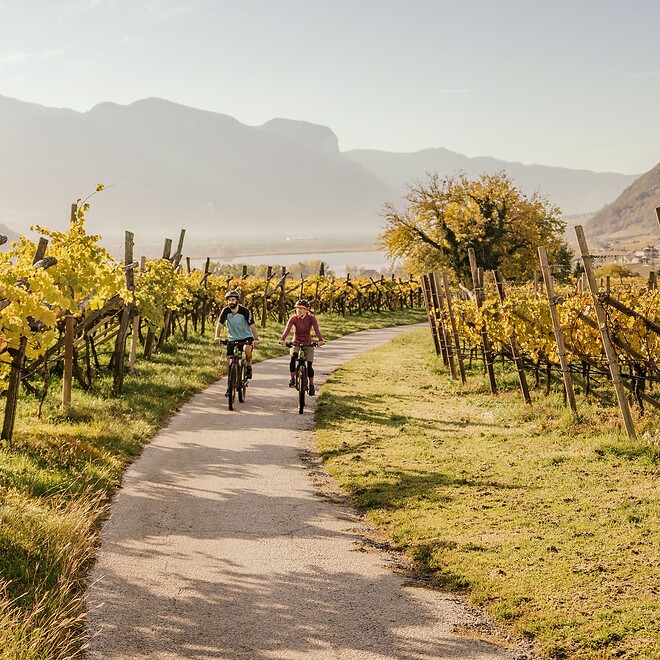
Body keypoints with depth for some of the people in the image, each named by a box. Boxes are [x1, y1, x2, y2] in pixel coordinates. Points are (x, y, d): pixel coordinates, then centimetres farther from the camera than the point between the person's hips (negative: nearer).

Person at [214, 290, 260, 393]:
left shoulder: (245, 311, -20)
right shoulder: (225, 311, -12)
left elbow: (252, 326, -26)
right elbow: (220, 324, -18)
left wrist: (256, 339, -40)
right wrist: (217, 336, -35)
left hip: (246, 337, -3)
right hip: (233, 338, 3)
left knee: (247, 349, -35)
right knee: (229, 361, -6)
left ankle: (248, 367, -5)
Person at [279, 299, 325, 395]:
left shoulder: (311, 318, -14)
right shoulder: (293, 318, -14)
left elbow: (316, 329, -29)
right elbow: (287, 329, -30)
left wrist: (321, 340, -48)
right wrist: (282, 339, -48)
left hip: (308, 344, 0)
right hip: (296, 343, 0)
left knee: (309, 366, -9)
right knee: (293, 358, -30)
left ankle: (311, 385, 14)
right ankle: (292, 379, -15)